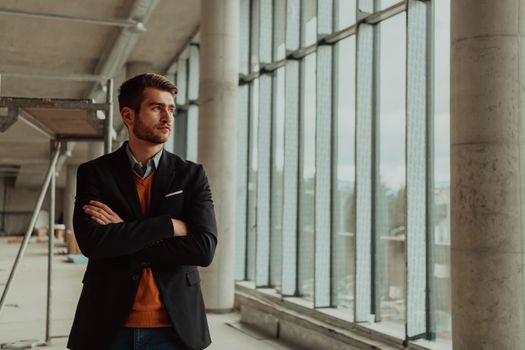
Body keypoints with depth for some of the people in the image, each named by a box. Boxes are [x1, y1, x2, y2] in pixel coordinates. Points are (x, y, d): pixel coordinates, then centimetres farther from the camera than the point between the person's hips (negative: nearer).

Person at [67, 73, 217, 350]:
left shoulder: (191, 175, 1)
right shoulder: (94, 173, 1)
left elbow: (204, 249, -11)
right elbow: (90, 242, -14)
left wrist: (121, 237, -13)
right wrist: (170, 225, -14)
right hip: (109, 326, 0)